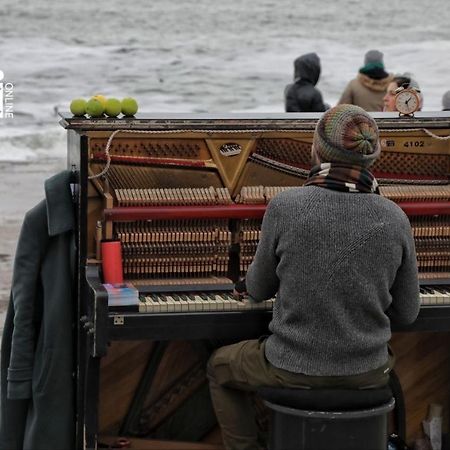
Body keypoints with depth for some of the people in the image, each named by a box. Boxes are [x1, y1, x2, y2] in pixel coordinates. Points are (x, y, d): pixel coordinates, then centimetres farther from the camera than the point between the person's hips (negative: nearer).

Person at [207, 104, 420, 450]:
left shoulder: (285, 207, -17)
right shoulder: (395, 219, -10)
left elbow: (259, 289, -1)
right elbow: (406, 312, 1)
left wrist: (251, 284, 23)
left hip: (295, 370, -2)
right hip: (365, 375, 3)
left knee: (220, 367, 28)